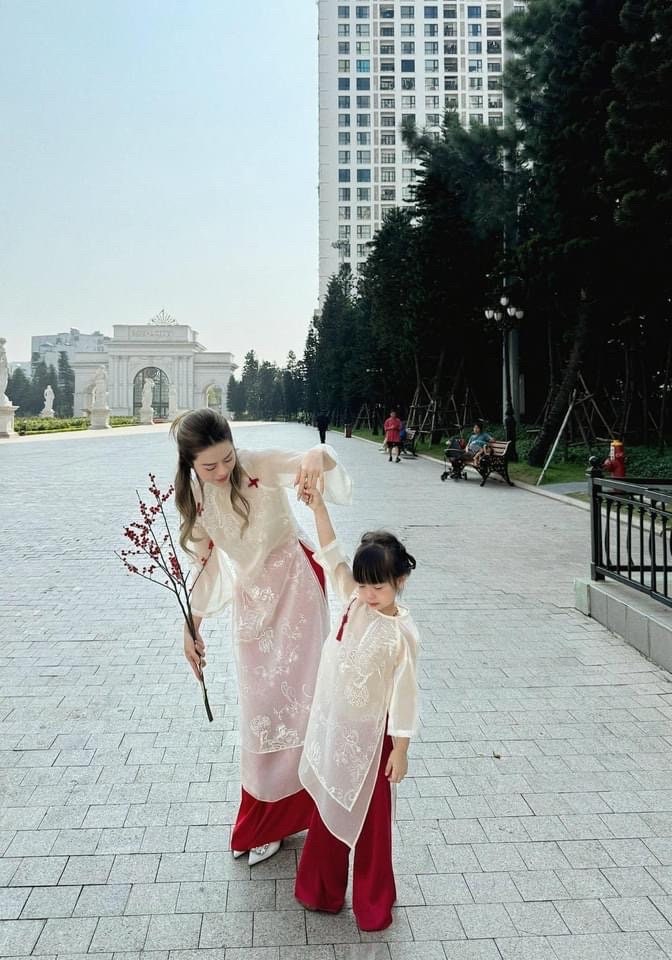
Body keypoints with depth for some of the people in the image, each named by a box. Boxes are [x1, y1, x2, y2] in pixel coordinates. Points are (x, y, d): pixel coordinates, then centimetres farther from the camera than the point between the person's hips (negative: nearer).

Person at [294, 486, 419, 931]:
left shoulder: (400, 633, -23)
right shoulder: (354, 600, -7)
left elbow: (404, 693, -17)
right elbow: (331, 554, -4)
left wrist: (400, 749, -12)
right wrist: (318, 506, -13)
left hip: (370, 733, -6)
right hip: (332, 726, 6)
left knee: (370, 816, 12)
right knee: (328, 808, 21)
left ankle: (374, 902, 33)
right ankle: (322, 889, 42)